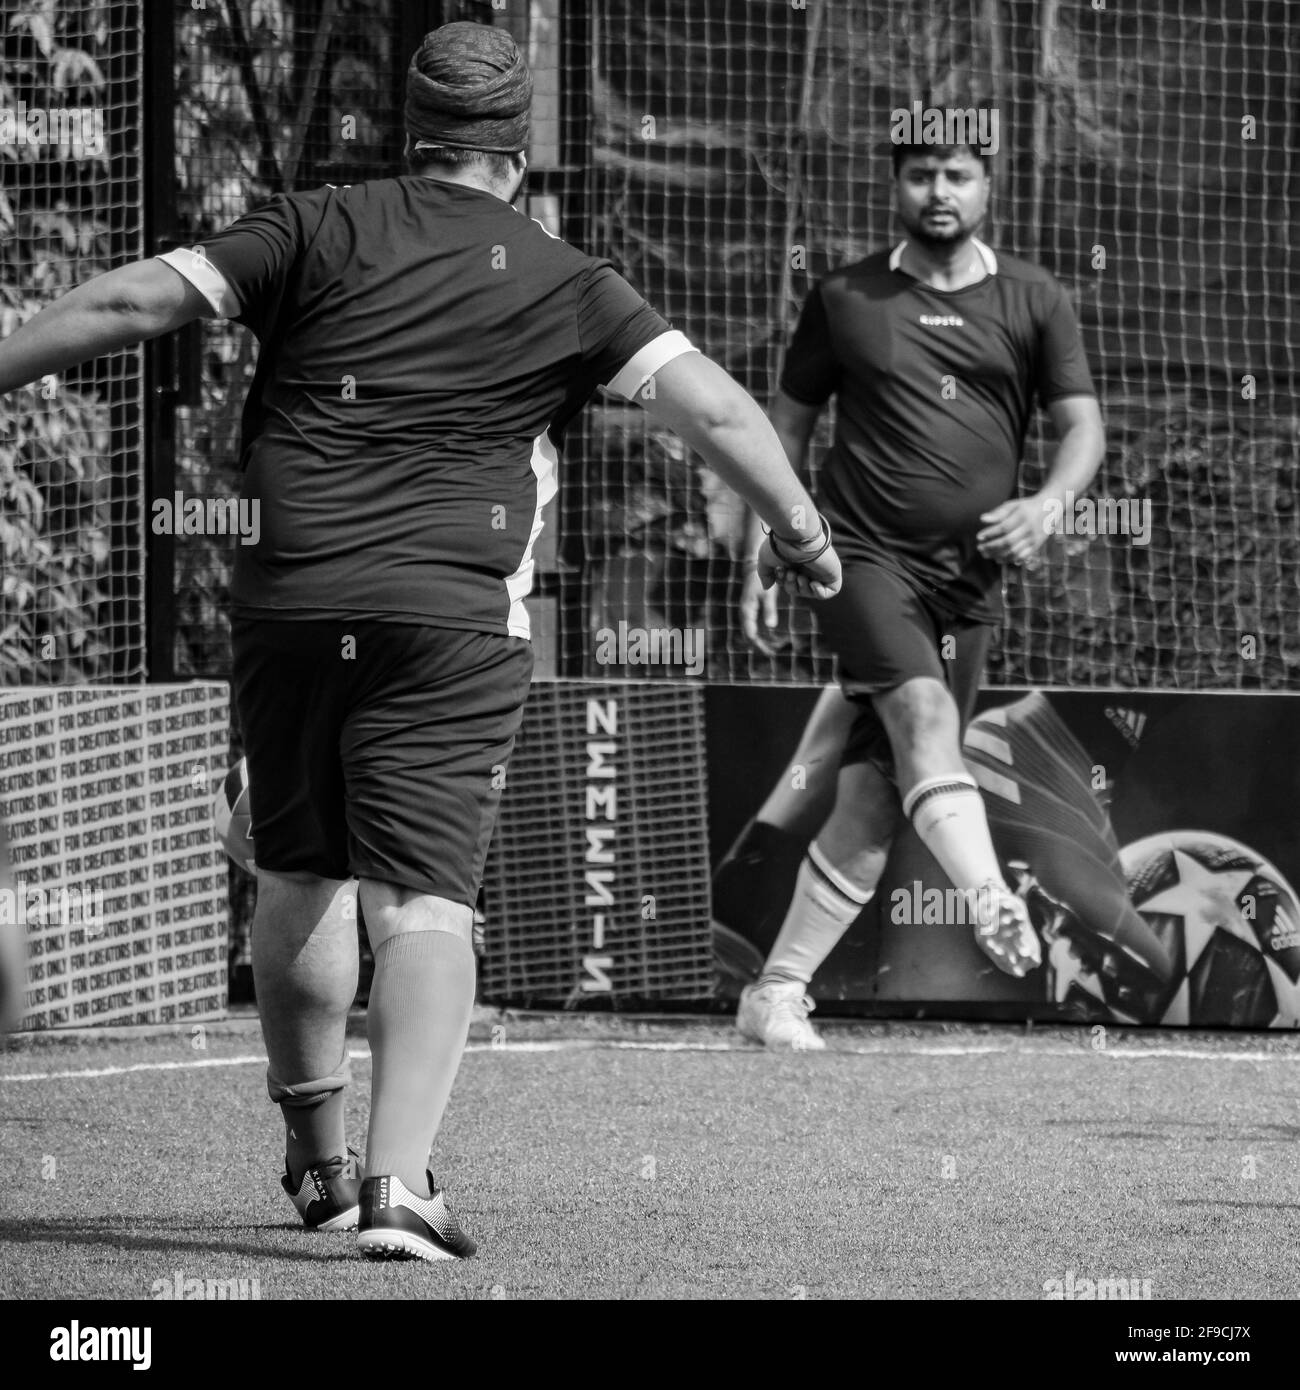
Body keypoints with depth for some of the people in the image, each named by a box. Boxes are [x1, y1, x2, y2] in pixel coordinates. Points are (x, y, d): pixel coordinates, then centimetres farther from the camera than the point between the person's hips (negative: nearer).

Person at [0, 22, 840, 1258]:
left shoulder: (319, 230, 6)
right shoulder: (565, 287, 5)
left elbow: (134, 301, 1)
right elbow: (710, 404, 0)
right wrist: (800, 532, 10)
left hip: (287, 600, 2)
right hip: (452, 615, -2)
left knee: (299, 877, 17)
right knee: (424, 895, -6)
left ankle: (315, 1156, 29)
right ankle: (398, 1179, -20)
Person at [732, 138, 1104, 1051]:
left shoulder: (1033, 301, 8)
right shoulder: (846, 299, 7)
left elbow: (1084, 427, 4)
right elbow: (787, 428, 13)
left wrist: (1047, 504, -17)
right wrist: (760, 558, 8)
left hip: (970, 580, 2)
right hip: (867, 557, -2)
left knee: (876, 798, 0)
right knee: (924, 710, -28)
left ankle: (777, 991, 7)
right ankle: (993, 906, -47)